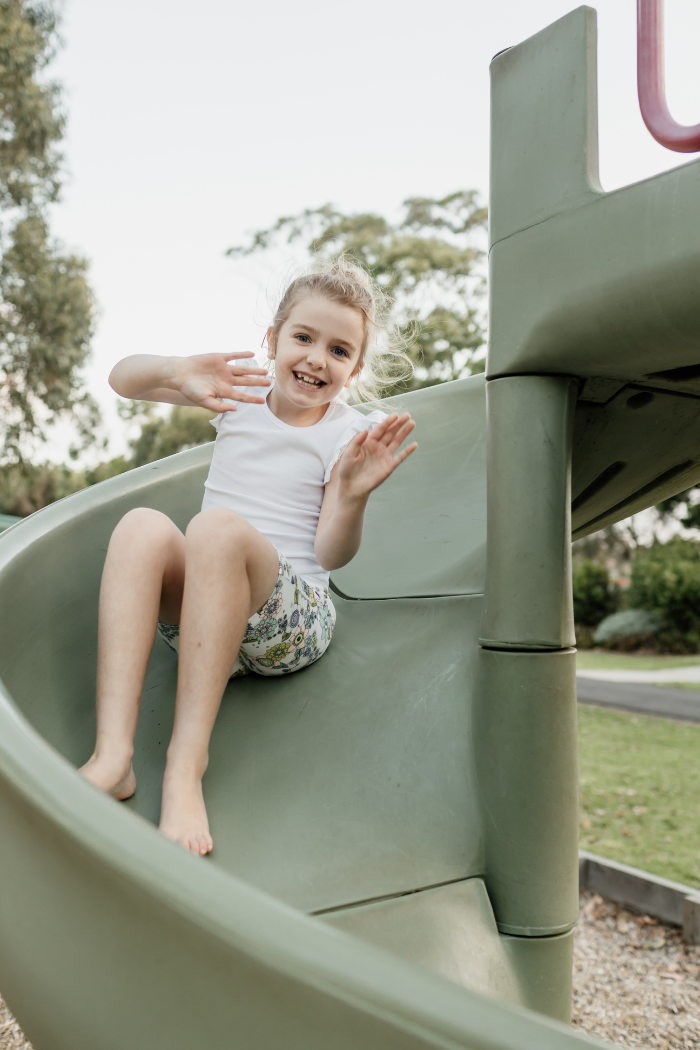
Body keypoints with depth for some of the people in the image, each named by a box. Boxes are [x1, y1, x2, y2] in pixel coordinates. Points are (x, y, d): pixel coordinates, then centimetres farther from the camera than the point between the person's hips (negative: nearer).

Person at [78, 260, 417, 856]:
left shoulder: (350, 433, 1)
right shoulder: (242, 389, 10)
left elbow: (333, 554, -9)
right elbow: (123, 380, 6)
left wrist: (354, 495, -31)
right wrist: (177, 372, -15)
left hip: (292, 621, -3)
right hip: (192, 611, 4)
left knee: (218, 525, -33)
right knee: (142, 526, -27)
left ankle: (187, 762, -34)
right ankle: (112, 755, -36)